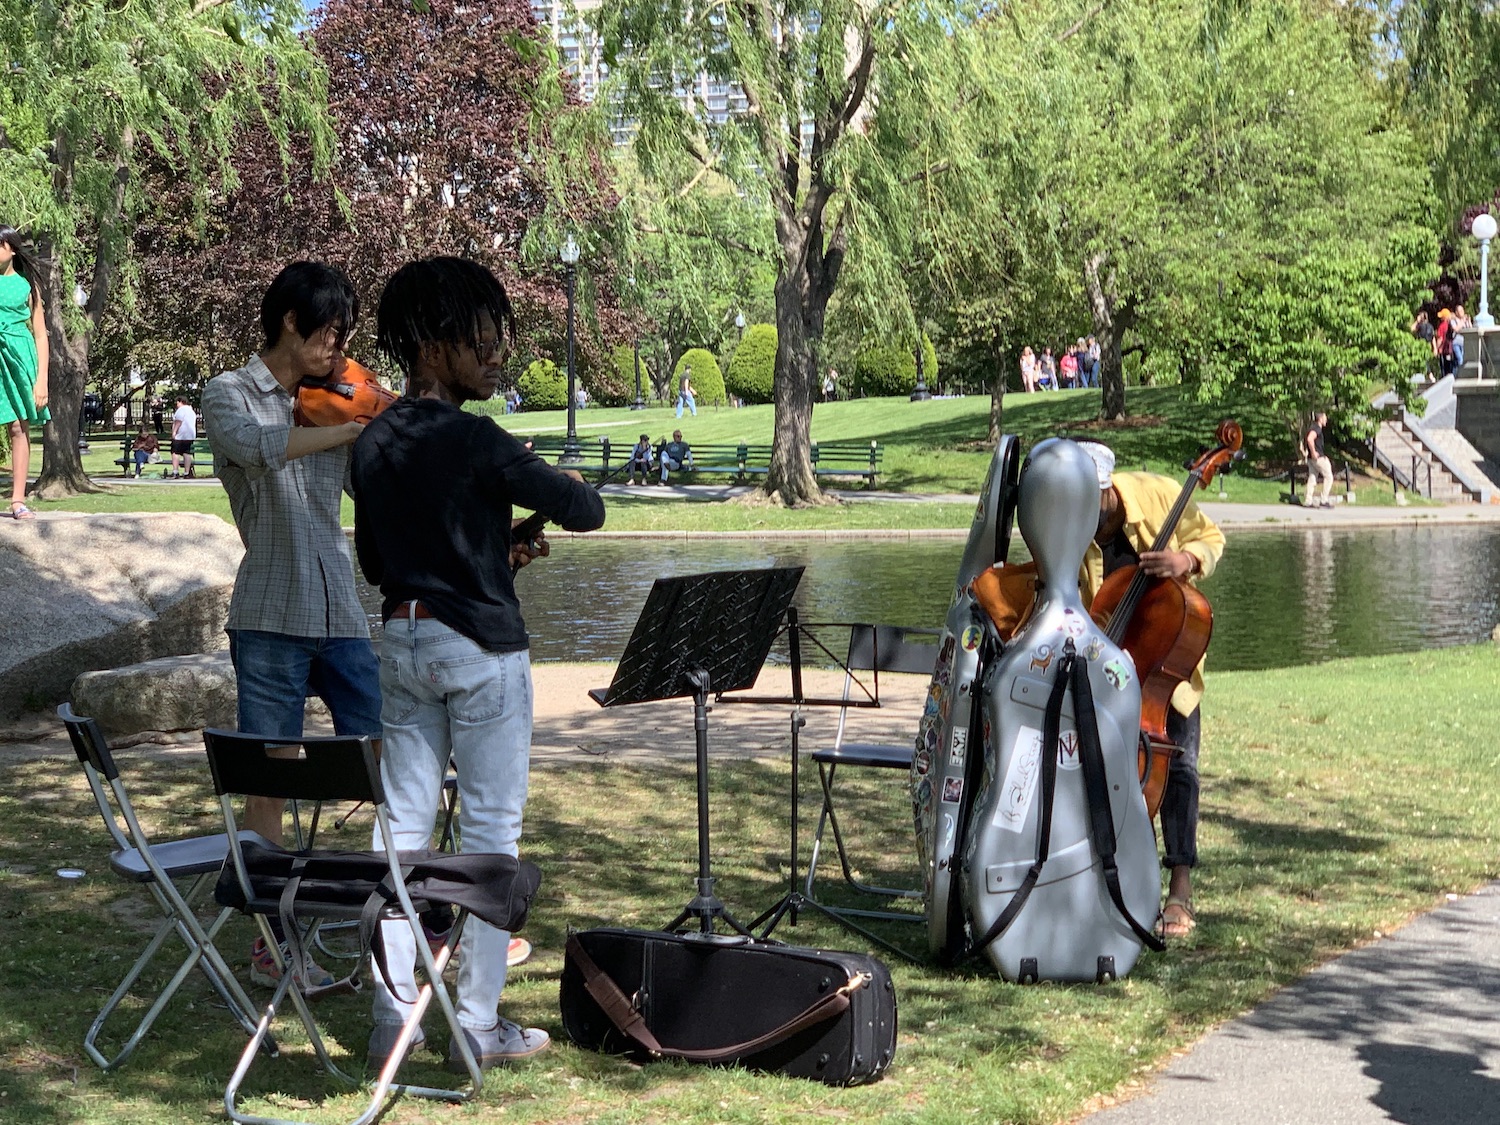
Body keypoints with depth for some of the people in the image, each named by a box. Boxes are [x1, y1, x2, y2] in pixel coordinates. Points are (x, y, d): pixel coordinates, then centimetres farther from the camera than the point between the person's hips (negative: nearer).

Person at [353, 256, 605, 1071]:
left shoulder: (374, 443, 6)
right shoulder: (474, 440, -16)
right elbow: (586, 512, -14)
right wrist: (555, 485, 9)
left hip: (402, 642, 7)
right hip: (481, 649, -7)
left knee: (403, 827, 8)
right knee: (490, 832, 1)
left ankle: (392, 1020, 10)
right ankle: (478, 1026, 5)